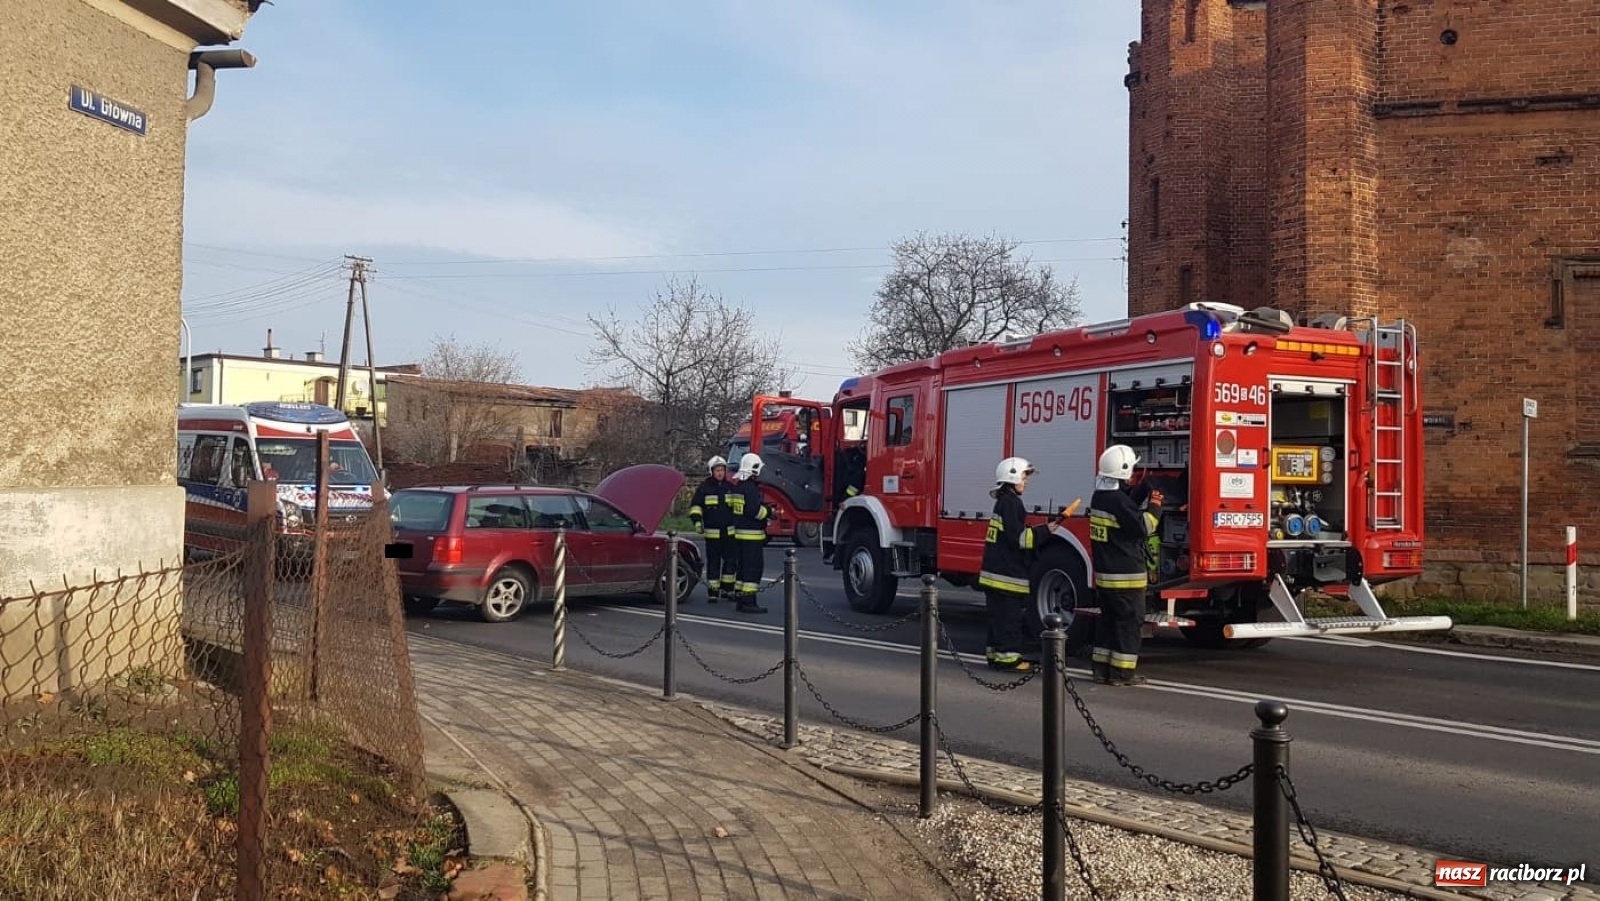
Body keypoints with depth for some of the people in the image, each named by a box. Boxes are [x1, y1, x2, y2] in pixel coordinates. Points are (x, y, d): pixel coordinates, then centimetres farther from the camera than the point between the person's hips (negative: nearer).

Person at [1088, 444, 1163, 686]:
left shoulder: (1099, 496, 8)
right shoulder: (1119, 501, -20)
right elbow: (1144, 527, -18)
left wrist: (1144, 490, 10)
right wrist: (1155, 505, -7)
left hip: (1104, 573, 9)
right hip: (1126, 575, -9)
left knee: (1107, 619, 15)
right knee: (1130, 622, -1)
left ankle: (1101, 667, 18)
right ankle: (1122, 672, 2)